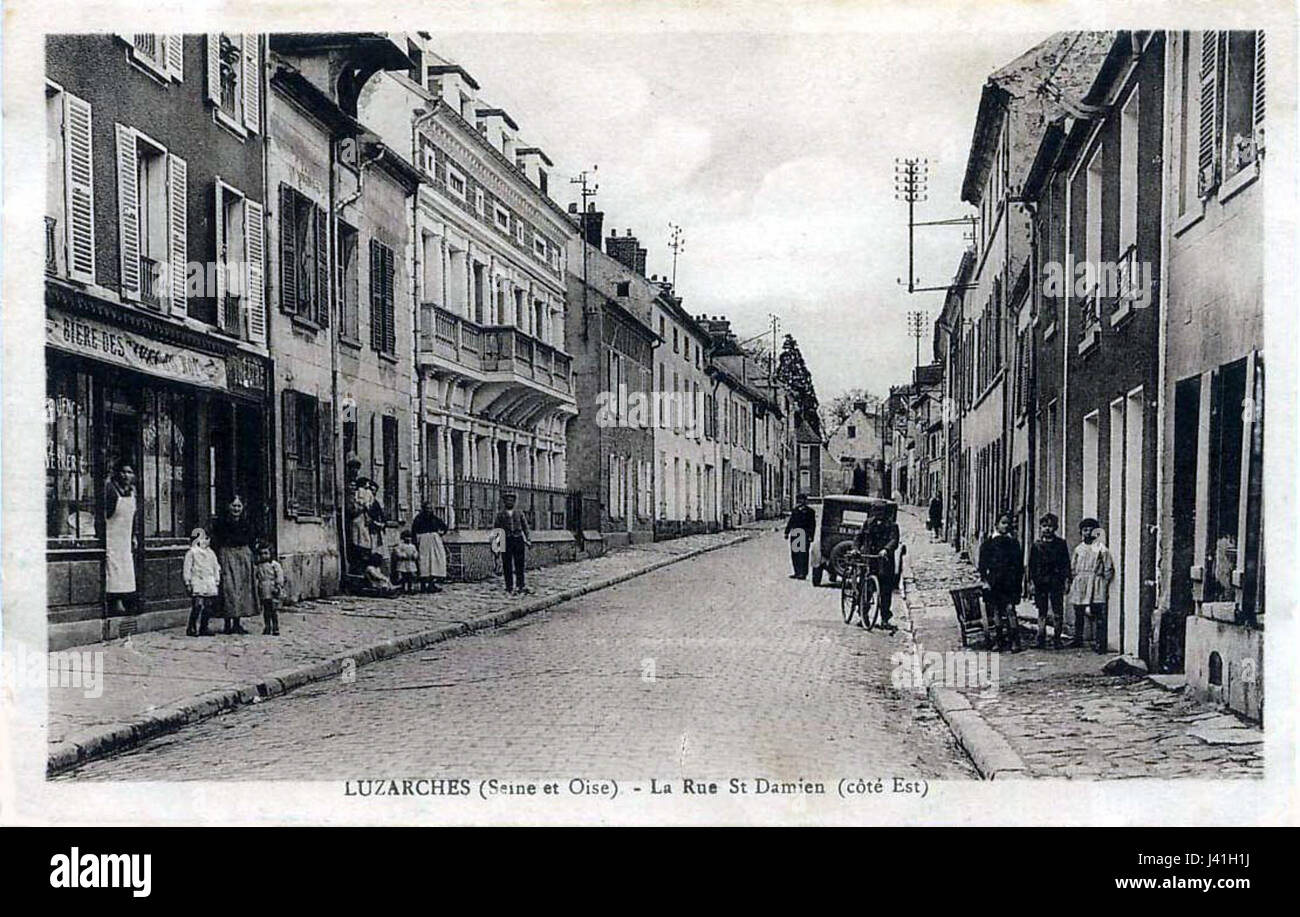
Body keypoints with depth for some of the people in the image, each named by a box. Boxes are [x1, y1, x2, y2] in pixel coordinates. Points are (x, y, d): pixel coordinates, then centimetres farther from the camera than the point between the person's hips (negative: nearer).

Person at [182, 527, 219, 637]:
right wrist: (188, 583, -7)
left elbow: (216, 568, 23)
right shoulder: (191, 553, -1)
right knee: (197, 606, -13)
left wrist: (217, 582, 19)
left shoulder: (211, 553, 17)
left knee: (208, 607, 5)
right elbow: (186, 569, -3)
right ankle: (191, 629, -9)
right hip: (197, 584, -6)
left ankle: (203, 629, 12)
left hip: (210, 584, 6)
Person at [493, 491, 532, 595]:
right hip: (506, 541, -1)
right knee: (508, 567, -1)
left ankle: (521, 587, 7)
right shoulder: (500, 515, 7)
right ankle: (509, 588, 3)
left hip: (519, 540, 1)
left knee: (519, 565, 2)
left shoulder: (519, 514, 11)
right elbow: (495, 529, 7)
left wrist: (529, 540, 1)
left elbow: (526, 528, 12)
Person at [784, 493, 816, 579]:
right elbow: (790, 522, 20)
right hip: (795, 535, 6)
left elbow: (812, 524, -3)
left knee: (803, 555, -6)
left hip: (805, 535, -6)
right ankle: (797, 572, 16)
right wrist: (787, 532, 14)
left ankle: (803, 574, -3)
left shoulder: (809, 511, 0)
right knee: (794, 554, 7)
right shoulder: (795, 511, 16)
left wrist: (810, 536, -10)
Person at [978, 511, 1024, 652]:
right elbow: (983, 563, 4)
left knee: (1010, 610, -10)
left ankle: (1014, 641, -9)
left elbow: (1019, 565, 11)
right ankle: (1000, 640, 13)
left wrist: (1019, 582, 5)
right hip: (993, 583, 1)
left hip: (1009, 583, -1)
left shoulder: (1013, 542, 8)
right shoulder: (989, 542, 5)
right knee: (996, 611, 5)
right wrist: (984, 580, -4)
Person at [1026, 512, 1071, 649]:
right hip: (1040, 583, 1)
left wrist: (1067, 580, -2)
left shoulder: (1061, 543, 6)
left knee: (1058, 614, -2)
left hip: (1056, 583, -1)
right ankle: (1041, 638, 9)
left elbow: (1066, 563, 6)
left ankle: (1057, 639, 6)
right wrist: (1031, 582, 1)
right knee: (1042, 612, 6)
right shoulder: (1036, 545, 8)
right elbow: (1031, 565, 7)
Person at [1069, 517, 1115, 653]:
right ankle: (1078, 639, 23)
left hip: (1095, 585, -5)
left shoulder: (1101, 548, -1)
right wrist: (1072, 581, 11)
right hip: (1079, 584, 5)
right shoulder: (1078, 548, 13)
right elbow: (1073, 568, 20)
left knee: (1096, 615, -10)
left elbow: (1109, 569, 2)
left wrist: (1104, 584, -2)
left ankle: (1098, 643, -9)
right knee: (1078, 613, 11)